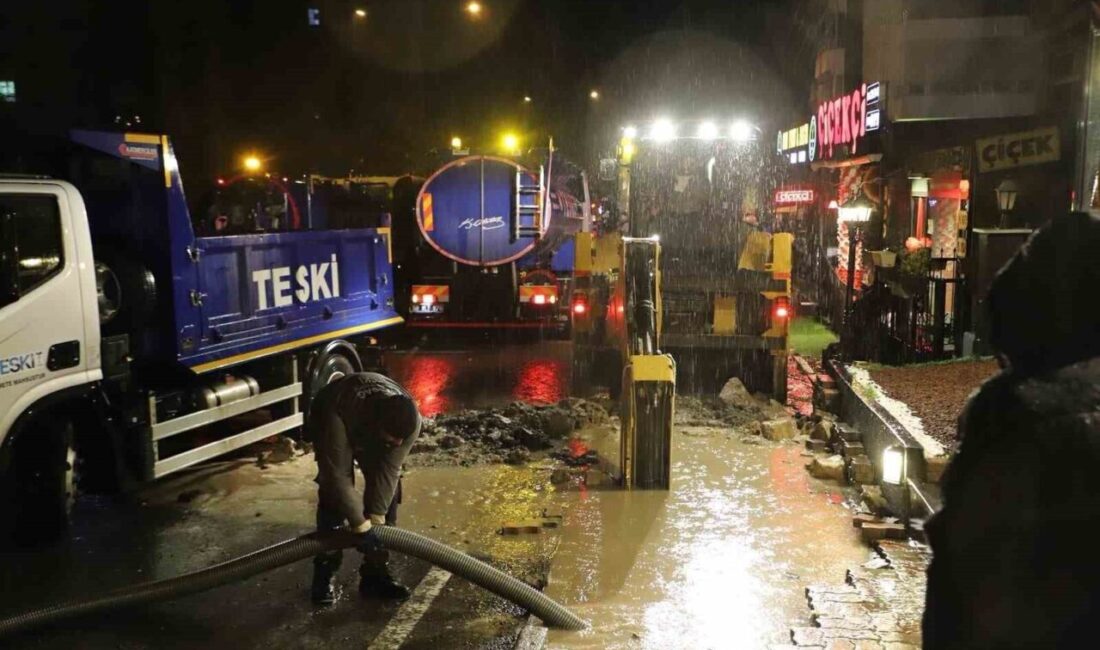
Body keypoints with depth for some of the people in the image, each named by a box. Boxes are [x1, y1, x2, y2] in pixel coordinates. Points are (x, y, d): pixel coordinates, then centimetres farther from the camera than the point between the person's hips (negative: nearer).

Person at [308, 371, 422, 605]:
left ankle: (376, 573, 3)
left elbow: (389, 470, -27)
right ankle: (324, 576, -6)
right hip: (329, 428, -3)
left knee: (388, 493, -7)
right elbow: (338, 475, -40)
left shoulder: (410, 420, -36)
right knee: (333, 493, -17)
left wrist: (376, 517, -28)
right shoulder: (339, 413, -47)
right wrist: (360, 524, -35)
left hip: (373, 432, 3)